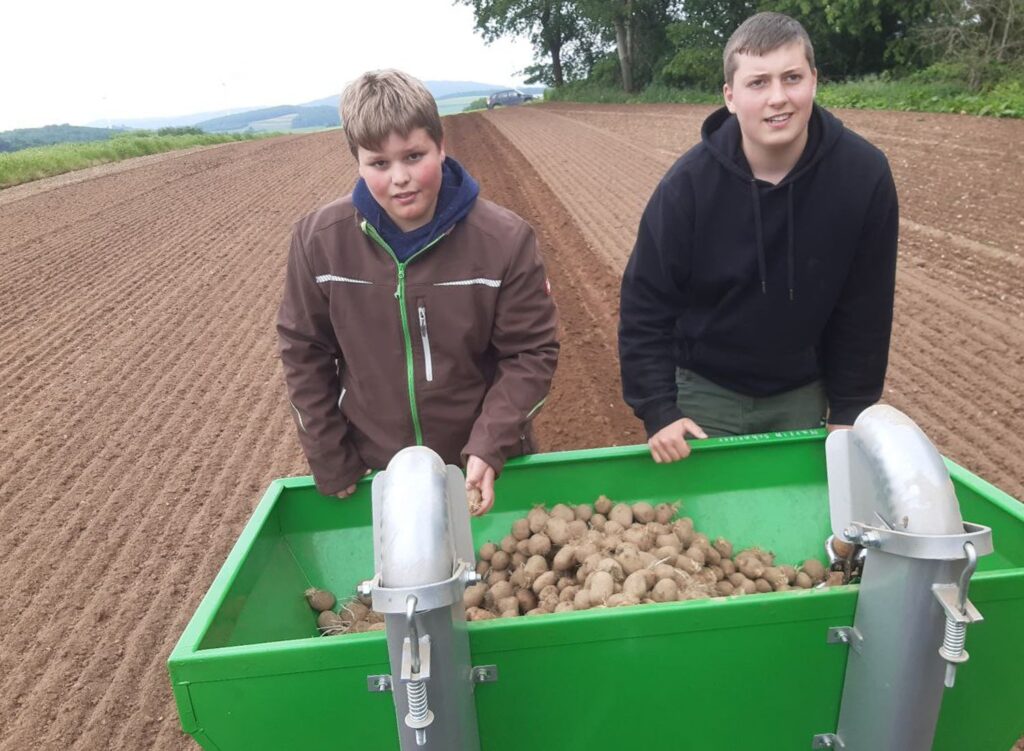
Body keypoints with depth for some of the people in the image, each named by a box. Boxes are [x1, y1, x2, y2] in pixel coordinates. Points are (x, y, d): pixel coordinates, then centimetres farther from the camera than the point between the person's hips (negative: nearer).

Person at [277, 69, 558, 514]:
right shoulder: (319, 240, -12)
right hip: (376, 470, 2)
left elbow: (531, 352, -10)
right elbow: (304, 352, -1)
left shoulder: (504, 239, -17)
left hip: (483, 466, -1)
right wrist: (330, 465, 0)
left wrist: (489, 448, -20)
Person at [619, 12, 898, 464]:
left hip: (803, 393, 2)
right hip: (706, 391, -1)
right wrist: (658, 410, -18)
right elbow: (645, 304, -13)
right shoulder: (689, 183, -20)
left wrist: (849, 411, -3)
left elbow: (865, 309, -6)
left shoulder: (863, 174, -16)